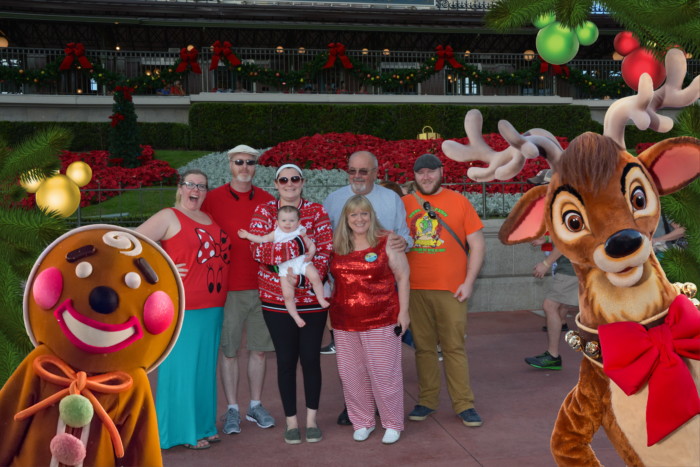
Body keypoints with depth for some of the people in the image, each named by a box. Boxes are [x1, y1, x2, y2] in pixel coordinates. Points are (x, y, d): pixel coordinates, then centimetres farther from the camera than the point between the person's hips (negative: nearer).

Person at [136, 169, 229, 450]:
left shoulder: (210, 219, 15)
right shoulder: (169, 217, -5)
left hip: (212, 307, 7)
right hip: (183, 307, -7)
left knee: (204, 367, 14)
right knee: (182, 367, 1)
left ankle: (202, 425, 26)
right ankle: (183, 430, 13)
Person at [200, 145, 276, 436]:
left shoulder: (267, 201, 6)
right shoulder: (213, 199, -2)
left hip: (262, 286, 3)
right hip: (228, 287, -2)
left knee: (259, 349, 10)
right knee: (228, 351, 5)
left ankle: (255, 406, 25)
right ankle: (232, 410, 19)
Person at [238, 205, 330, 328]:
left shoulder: (300, 233, 11)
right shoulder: (276, 234, 13)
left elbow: (311, 245, 13)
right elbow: (262, 239, 15)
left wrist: (311, 253, -7)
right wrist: (247, 235, 12)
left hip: (301, 262, 0)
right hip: (285, 268, 0)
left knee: (315, 277, -26)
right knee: (288, 295, -9)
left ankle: (321, 299, -5)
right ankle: (296, 316, 6)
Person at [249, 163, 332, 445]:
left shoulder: (316, 211, 4)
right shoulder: (264, 212, 3)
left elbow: (326, 249, -4)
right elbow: (258, 252, -8)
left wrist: (307, 274, -18)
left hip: (313, 297, 0)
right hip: (277, 298, 0)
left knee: (311, 357, 7)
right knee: (286, 359, 6)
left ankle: (311, 419, 23)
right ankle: (291, 421, 20)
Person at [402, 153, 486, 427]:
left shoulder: (459, 201, 4)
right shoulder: (404, 204, 8)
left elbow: (477, 244, 4)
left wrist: (468, 282, -4)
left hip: (450, 289, -2)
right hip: (414, 289, 2)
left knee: (454, 347, 2)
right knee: (423, 347, 9)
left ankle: (464, 405, 12)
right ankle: (427, 401, 21)